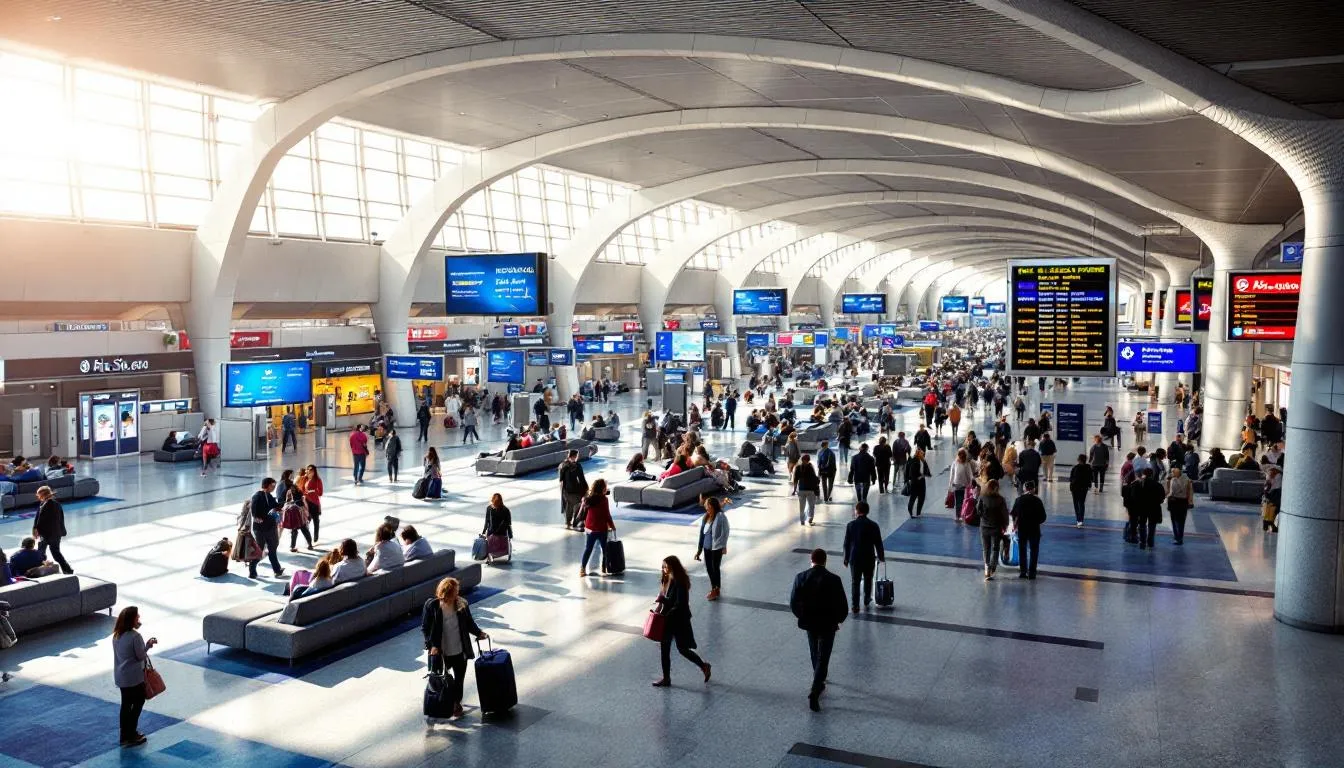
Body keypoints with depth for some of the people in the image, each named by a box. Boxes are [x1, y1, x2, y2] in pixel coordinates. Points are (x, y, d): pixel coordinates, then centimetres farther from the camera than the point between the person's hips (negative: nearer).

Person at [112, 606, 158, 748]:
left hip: (120, 676, 8)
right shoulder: (135, 636, -22)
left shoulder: (116, 635, 3)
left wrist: (145, 644, 8)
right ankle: (130, 736, 12)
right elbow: (140, 656, -15)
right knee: (138, 703, 8)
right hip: (133, 677, -8)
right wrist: (148, 645, 0)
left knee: (126, 704, 16)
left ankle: (125, 735, 25)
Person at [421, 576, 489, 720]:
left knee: (459, 679, 16)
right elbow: (425, 628, -9)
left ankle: (456, 703, 38)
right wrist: (431, 645, -18)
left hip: (460, 651, 3)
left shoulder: (462, 604, -7)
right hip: (441, 652, -2)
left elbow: (469, 623, 6)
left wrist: (479, 633, -7)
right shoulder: (431, 605, -15)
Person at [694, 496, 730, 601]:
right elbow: (702, 533, 10)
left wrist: (723, 546, -15)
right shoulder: (705, 517, 5)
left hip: (717, 548, -7)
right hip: (707, 547, 7)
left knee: (715, 568, 4)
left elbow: (725, 532, -13)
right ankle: (713, 589, 30)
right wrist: (699, 549, 11)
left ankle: (716, 590, 18)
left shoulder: (721, 517, -15)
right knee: (709, 568, 14)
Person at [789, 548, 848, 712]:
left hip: (809, 623, 3)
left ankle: (819, 682, 42)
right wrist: (838, 620, 6)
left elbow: (793, 603, -5)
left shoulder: (800, 578, -11)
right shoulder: (834, 580, -17)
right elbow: (842, 606, -13)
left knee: (815, 655, 24)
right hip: (827, 624, -3)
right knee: (823, 658, 4)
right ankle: (814, 693, -5)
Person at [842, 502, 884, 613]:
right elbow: (878, 543, -2)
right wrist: (881, 557, 13)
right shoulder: (873, 525, -8)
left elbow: (846, 544, -5)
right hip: (869, 558, 1)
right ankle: (867, 601, 35)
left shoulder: (851, 525, -9)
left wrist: (846, 559, 6)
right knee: (868, 580, 20)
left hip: (855, 558, -1)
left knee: (855, 582, 6)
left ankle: (855, 605, 5)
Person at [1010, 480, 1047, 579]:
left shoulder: (1018, 500, -5)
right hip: (1034, 529, -1)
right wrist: (1036, 522, 12)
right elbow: (1043, 516, -7)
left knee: (1022, 551, 11)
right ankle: (1031, 572, 5)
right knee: (1034, 551, 7)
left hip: (1022, 528, 1)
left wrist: (1015, 523, 16)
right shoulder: (1037, 500, -8)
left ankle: (1022, 572, 12)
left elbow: (1013, 514, -2)